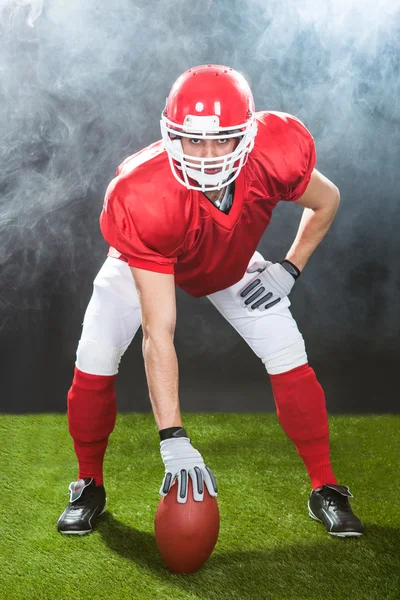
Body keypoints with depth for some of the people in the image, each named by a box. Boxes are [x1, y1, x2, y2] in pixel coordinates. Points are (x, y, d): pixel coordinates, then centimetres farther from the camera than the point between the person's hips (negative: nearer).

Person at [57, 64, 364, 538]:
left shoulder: (278, 155, -36)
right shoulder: (142, 200, -44)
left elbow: (326, 200, -8)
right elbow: (158, 334, -43)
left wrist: (289, 269, -18)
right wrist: (173, 441, -45)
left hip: (231, 263, 2)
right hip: (146, 262, -2)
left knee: (290, 362, -8)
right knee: (94, 365, -14)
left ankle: (325, 489, 11)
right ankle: (89, 485, 12)